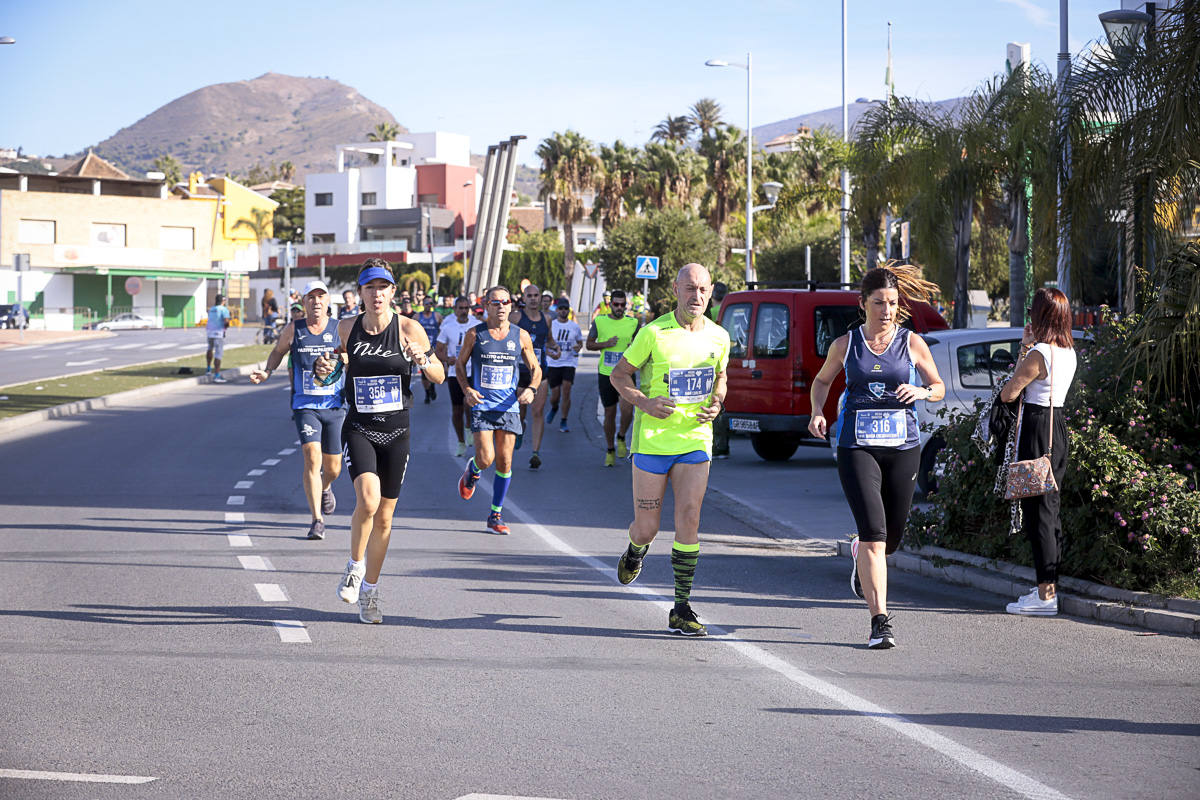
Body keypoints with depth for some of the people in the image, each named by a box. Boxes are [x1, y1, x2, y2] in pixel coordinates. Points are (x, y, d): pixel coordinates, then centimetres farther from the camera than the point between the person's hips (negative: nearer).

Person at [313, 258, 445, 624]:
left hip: (396, 432, 1)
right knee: (367, 499, -26)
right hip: (358, 429, -1)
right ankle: (355, 566, 0)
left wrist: (423, 360, -20)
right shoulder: (347, 327, -1)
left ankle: (369, 591, 26)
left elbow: (439, 377, 1)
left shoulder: (408, 329, -5)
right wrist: (326, 368, -2)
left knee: (384, 518, 8)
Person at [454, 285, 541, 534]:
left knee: (505, 462, 1)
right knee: (486, 459, -15)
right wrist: (466, 390, -8)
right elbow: (460, 364, 10)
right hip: (481, 405, -2)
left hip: (508, 406, 2)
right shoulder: (475, 334, 0)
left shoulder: (521, 336, 4)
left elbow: (535, 368, 13)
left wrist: (531, 388, -7)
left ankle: (496, 515, 12)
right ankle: (472, 470, 23)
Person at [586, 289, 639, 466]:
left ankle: (621, 439, 7)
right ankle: (610, 451, 23)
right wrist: (606, 344, -11)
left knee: (627, 408, -21)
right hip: (606, 374, 1)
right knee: (609, 413, 8)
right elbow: (589, 344, 7)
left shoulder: (632, 323, 3)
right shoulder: (599, 322, 2)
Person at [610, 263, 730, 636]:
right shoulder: (654, 333, -9)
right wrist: (643, 402, -16)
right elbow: (619, 374, 1)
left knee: (688, 519, -10)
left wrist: (716, 404, 0)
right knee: (647, 527, 3)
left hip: (695, 441, 2)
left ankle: (682, 610, -4)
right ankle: (636, 552, 42)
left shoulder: (718, 337, 3)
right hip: (652, 440, -2)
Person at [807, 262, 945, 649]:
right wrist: (817, 412, 1)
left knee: (892, 536, 10)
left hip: (903, 446, 2)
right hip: (857, 446, -2)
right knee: (874, 530, -15)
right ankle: (880, 621, -14)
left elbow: (940, 387, 12)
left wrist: (923, 391, -11)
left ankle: (861, 554, 49)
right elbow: (823, 379, 19)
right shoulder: (845, 344, 2)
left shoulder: (912, 343, 3)